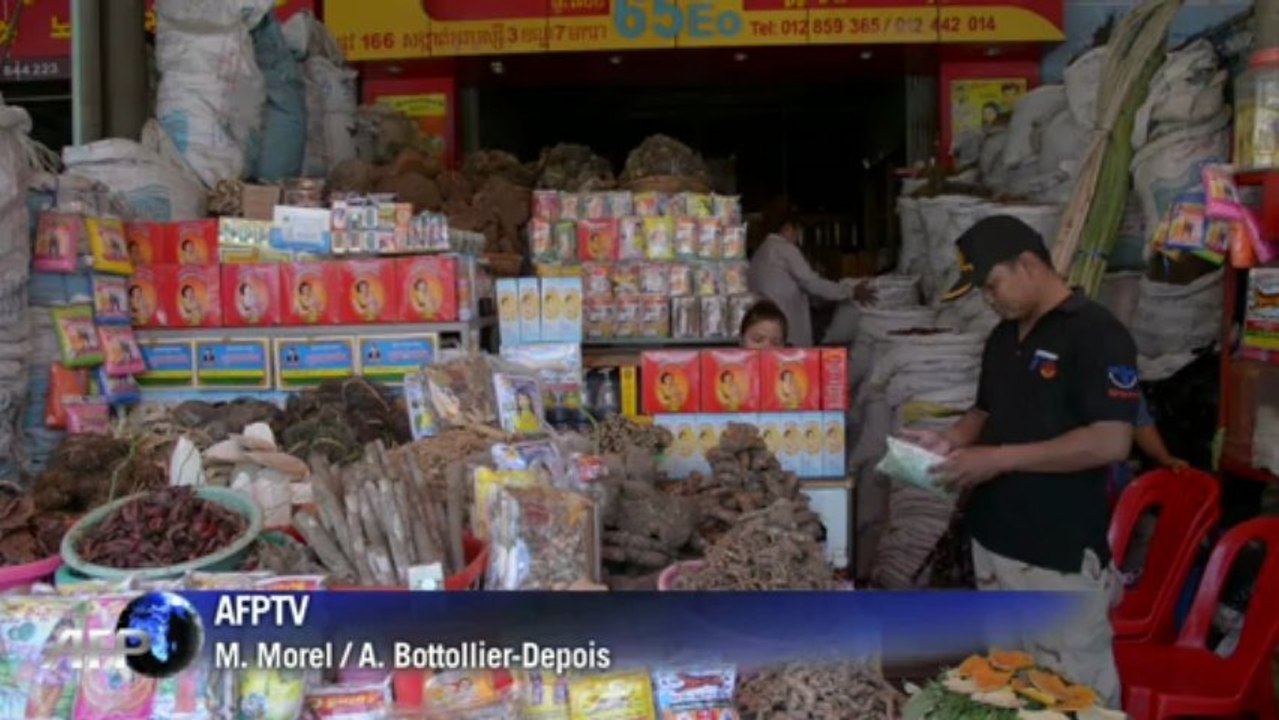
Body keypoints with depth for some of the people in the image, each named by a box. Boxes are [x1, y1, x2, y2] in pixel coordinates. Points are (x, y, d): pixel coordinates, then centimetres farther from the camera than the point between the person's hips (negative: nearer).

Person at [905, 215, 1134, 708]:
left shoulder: (1096, 333, -14)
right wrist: (950, 441, 2)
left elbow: (1111, 442, -21)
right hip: (992, 542, 8)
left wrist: (999, 459, -21)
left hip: (1061, 556, -8)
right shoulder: (1003, 337, 12)